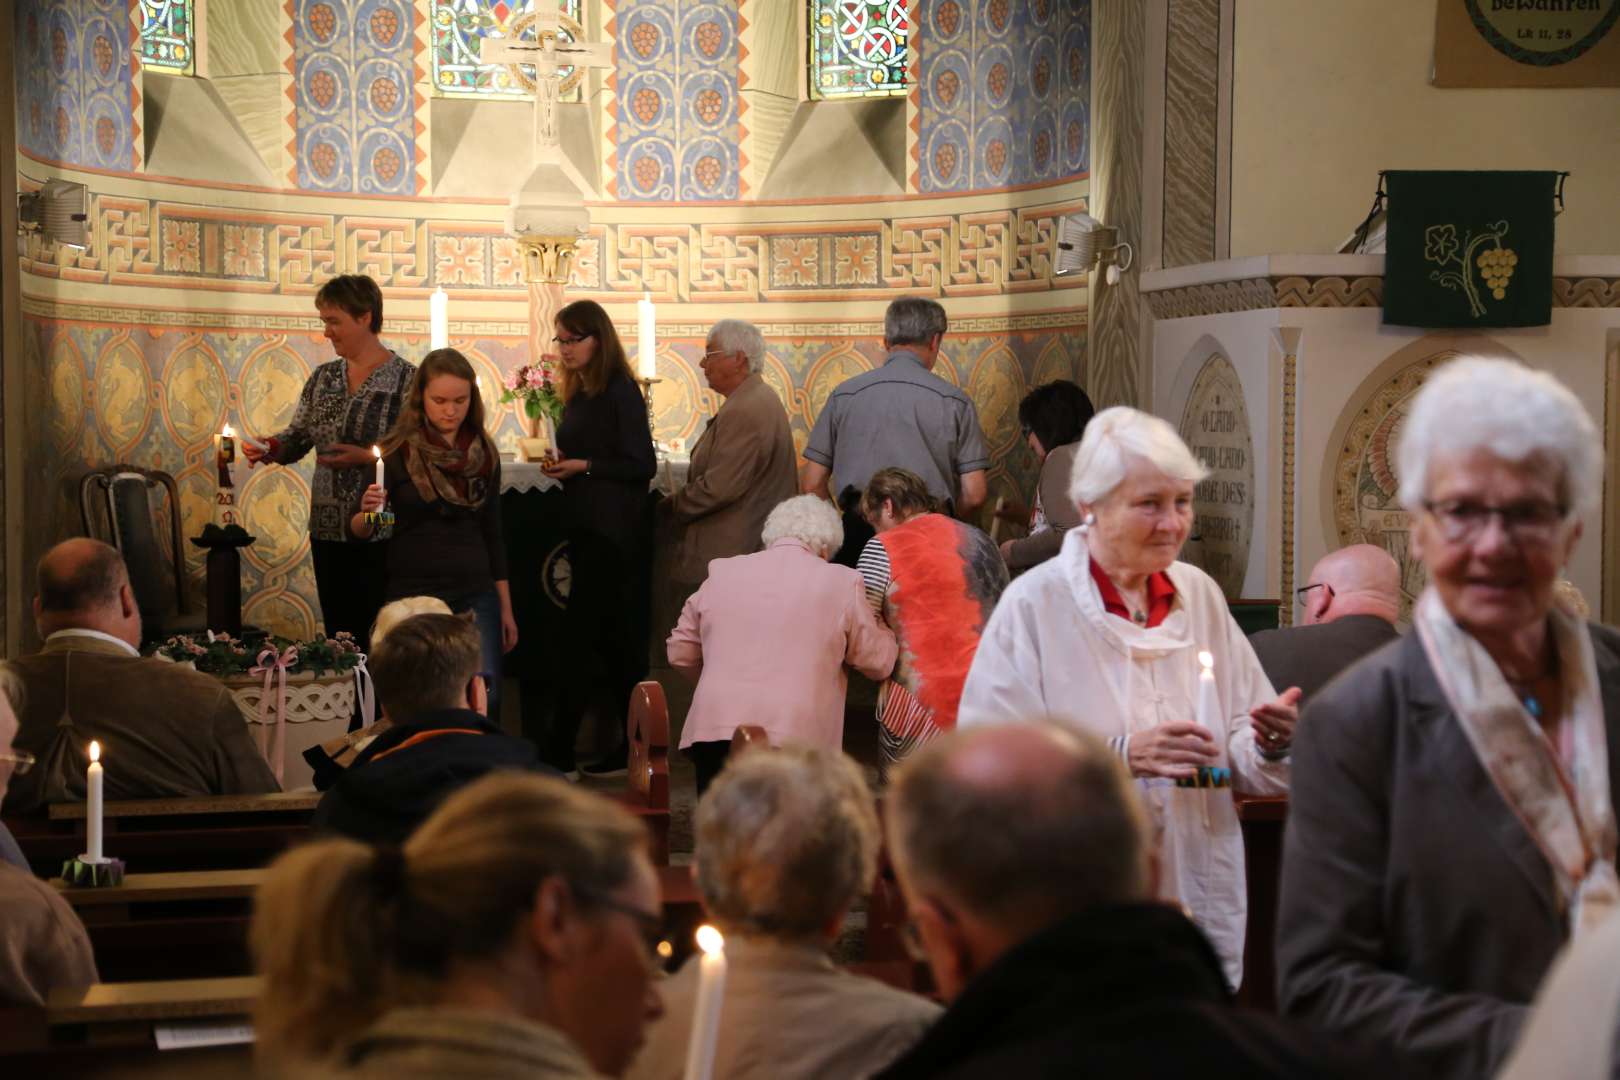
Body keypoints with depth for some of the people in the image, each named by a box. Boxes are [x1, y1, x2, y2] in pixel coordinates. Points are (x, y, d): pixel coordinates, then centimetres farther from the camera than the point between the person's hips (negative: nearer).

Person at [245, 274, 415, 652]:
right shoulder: (323, 378, 12)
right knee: (339, 635, 9)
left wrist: (366, 457, -20)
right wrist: (268, 448, -5)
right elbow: (297, 437, 14)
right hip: (328, 530, 6)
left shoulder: (405, 379, -7)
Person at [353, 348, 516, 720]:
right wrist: (367, 513, -27)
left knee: (485, 700, -9)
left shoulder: (484, 453, 7)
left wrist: (506, 607, 14)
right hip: (414, 595, -2)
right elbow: (358, 532, -4)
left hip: (475, 596, 3)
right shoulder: (397, 452, -4)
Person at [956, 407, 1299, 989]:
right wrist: (1121, 755, -23)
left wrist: (1269, 744, -11)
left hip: (1201, 896, 4)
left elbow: (1239, 752, 10)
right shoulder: (1033, 606, -8)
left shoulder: (1200, 595, 7)